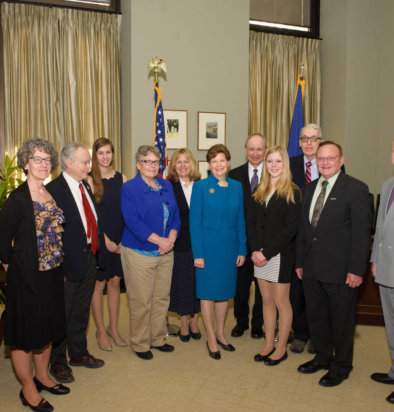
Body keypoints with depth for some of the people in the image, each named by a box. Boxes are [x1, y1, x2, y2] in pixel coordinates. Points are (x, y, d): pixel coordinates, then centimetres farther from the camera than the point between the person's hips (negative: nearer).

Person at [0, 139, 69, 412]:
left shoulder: (51, 194, 5)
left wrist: (60, 269, 8)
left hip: (52, 275, 7)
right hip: (27, 277, -7)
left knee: (47, 328, 20)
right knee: (25, 333, 9)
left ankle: (43, 377, 40)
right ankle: (28, 389, 28)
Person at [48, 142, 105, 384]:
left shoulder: (86, 186, 9)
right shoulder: (53, 190, -16)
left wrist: (98, 250, 8)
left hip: (90, 257, 8)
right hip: (69, 261, -7)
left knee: (82, 311, 22)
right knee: (62, 314, 10)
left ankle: (79, 353, 40)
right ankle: (58, 362, 30)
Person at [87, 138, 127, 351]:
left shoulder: (121, 178, 5)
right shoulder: (90, 180, -6)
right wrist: (106, 240, -11)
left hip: (119, 239, 4)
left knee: (114, 283, 12)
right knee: (98, 284, 7)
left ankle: (113, 328, 28)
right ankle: (101, 330, 23)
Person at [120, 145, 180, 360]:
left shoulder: (166, 186, 10)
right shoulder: (129, 188, -7)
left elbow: (175, 216, 9)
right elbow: (133, 222, -16)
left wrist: (170, 240, -9)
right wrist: (160, 240, -19)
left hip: (165, 253, 5)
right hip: (139, 253, -5)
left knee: (162, 298, 12)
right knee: (141, 302, 3)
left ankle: (157, 339, 30)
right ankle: (140, 344, 21)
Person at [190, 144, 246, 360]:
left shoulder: (237, 187, 4)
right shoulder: (200, 186, -6)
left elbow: (240, 220, 8)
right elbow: (194, 221, -7)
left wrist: (242, 250, 3)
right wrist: (197, 253, -12)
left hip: (229, 246, 4)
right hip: (208, 246, -3)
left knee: (225, 291, 14)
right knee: (208, 292, 6)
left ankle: (220, 333, 31)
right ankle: (211, 339, 21)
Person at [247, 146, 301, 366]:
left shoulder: (292, 193, -7)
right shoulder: (259, 192, 11)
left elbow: (290, 229, -13)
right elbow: (251, 222, 7)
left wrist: (267, 253, -15)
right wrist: (255, 250, -7)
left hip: (281, 255, -5)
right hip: (260, 255, 5)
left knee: (281, 302, 5)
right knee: (267, 300, 13)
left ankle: (281, 348, 21)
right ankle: (269, 345, 26)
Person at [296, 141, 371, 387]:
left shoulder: (356, 189, -8)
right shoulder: (310, 189, 12)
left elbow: (362, 232, -12)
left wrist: (357, 270, -15)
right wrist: (300, 262, 11)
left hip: (340, 270, -6)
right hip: (312, 269, 6)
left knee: (342, 320, 10)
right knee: (316, 316, 18)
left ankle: (341, 366, 30)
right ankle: (322, 357, 39)